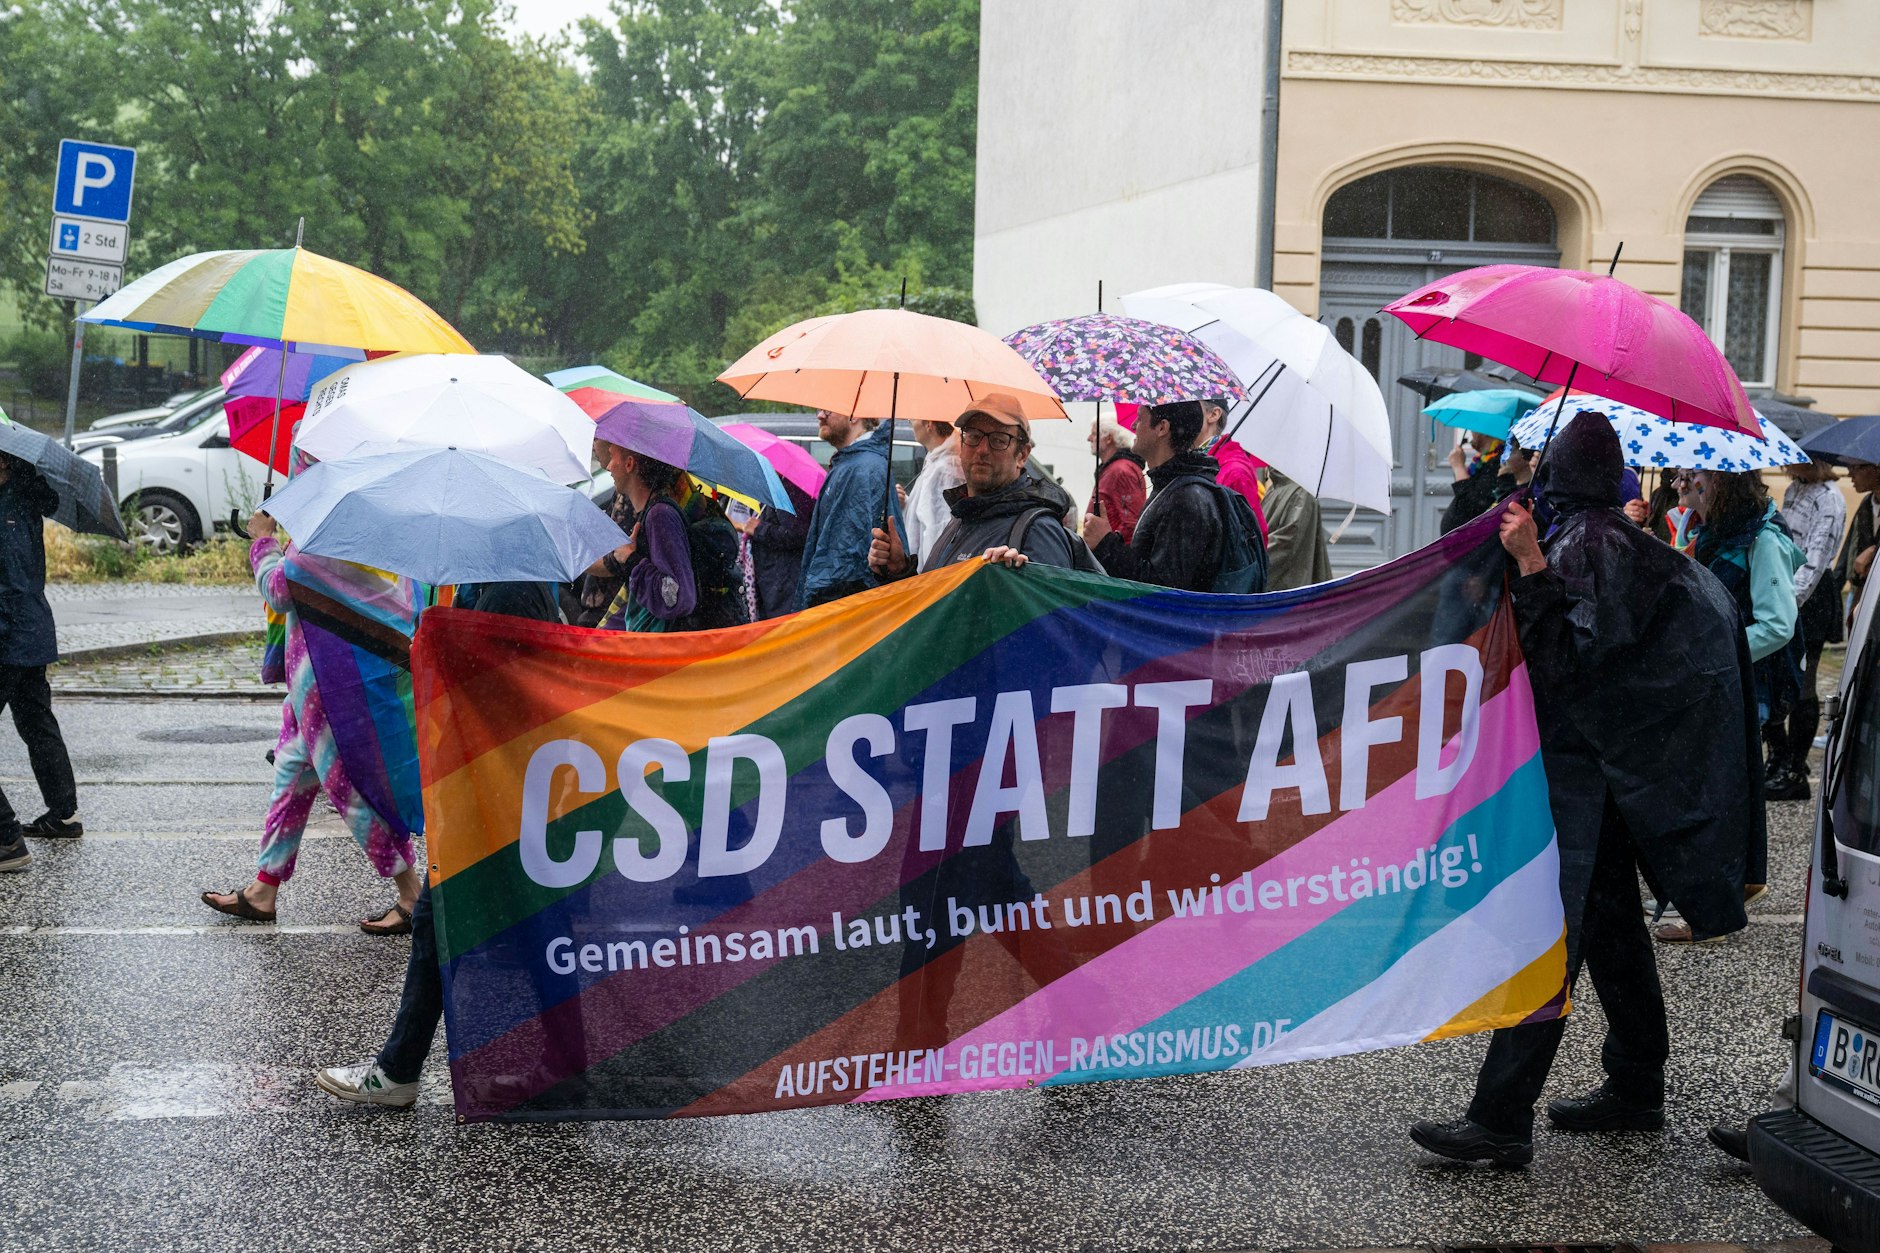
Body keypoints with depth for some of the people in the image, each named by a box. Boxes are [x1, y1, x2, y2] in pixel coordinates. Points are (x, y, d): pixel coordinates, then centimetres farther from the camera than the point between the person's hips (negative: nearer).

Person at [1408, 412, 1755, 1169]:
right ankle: (1635, 1088, 27)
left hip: (1577, 766, -10)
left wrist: (1531, 566, -27)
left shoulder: (1585, 542, -13)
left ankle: (1501, 1119, -13)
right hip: (1611, 764, 10)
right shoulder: (1623, 538, 14)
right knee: (1609, 920, 16)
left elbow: (1566, 655, -21)